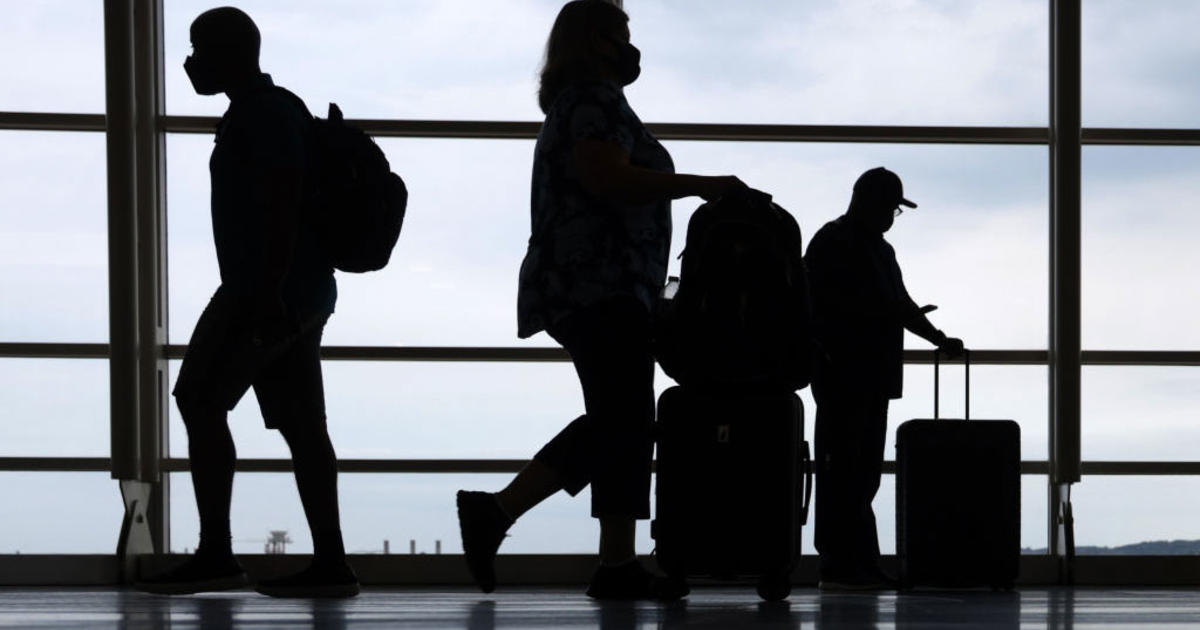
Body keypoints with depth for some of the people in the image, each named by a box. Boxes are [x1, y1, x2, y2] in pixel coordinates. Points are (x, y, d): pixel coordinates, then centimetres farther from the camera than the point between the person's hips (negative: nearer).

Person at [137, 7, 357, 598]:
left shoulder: (263, 113, -10)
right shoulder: (272, 112, 22)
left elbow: (281, 201, -20)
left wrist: (267, 294, -27)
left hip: (267, 287, -10)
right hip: (303, 292, 10)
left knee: (199, 400, -8)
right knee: (299, 421, 4)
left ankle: (214, 553, -9)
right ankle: (330, 562, -1)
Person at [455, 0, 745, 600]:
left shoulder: (571, 104, 26)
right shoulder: (596, 97, -6)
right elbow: (606, 177, -19)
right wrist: (702, 185, -13)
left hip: (589, 288, 11)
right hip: (602, 286, -11)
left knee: (624, 424, 6)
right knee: (620, 422, -15)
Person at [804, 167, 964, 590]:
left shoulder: (879, 250, 23)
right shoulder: (832, 244, -6)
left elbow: (899, 304, 29)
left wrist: (939, 340, 19)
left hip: (873, 378, 9)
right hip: (843, 376, -9)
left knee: (863, 473, 7)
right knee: (843, 471, -9)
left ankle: (860, 563, 8)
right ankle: (840, 564, -10)